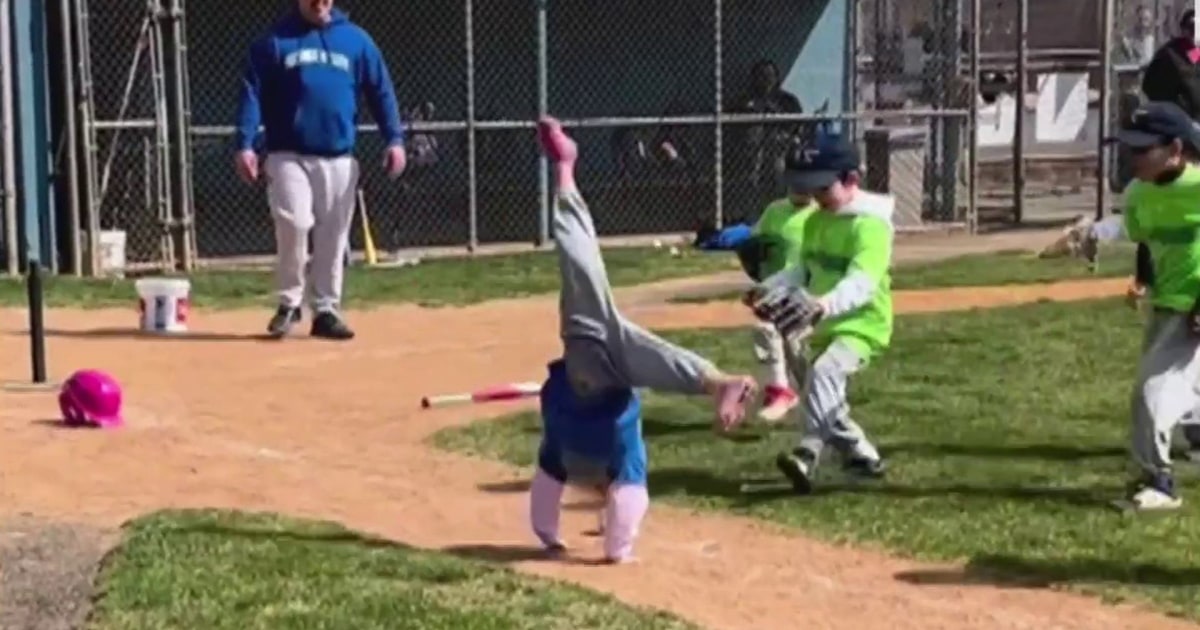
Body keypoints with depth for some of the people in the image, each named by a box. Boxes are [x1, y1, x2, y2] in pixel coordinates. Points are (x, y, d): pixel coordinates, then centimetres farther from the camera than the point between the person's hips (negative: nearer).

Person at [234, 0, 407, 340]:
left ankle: (326, 310, 16)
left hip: (339, 159, 2)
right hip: (289, 156, -2)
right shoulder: (275, 41, 2)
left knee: (333, 238, 5)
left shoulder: (356, 39, 8)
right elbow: (252, 94, -1)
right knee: (294, 224, -17)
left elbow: (381, 90, 8)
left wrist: (394, 138, -3)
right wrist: (245, 144, -12)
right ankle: (289, 303, 1)